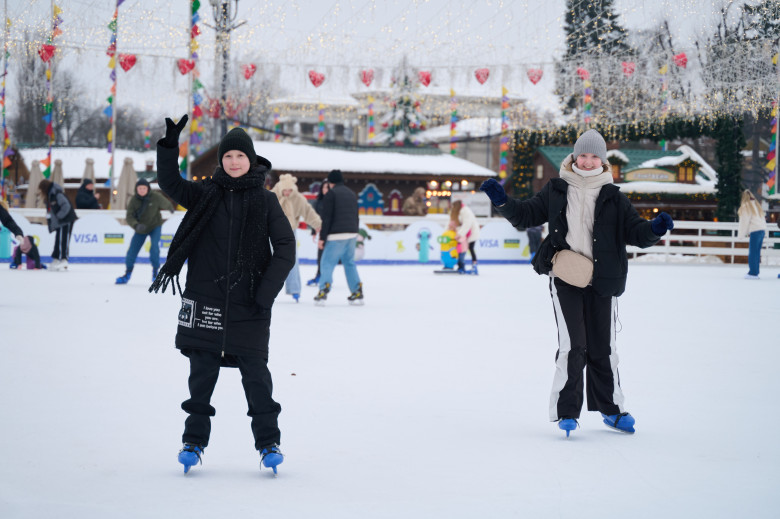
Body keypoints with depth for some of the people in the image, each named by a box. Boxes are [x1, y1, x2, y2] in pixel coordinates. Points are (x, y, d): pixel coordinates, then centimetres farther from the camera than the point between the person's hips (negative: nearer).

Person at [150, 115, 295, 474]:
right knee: (202, 371, 5)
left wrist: (266, 291, -8)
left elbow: (285, 248, 1)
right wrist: (169, 145, -15)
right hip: (206, 299, 2)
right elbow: (170, 184, -2)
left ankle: (268, 441, 12)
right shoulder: (206, 195, 8)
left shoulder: (265, 201, 3)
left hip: (248, 304, -2)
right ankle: (194, 440, 16)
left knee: (255, 372, 0)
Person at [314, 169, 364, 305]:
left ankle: (323, 291, -13)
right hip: (352, 233, 6)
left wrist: (322, 237, -8)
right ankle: (357, 292, 11)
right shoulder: (352, 194, 17)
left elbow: (327, 218, -10)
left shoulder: (331, 194, -5)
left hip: (336, 236, -6)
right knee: (350, 263, 14)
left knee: (327, 263, -3)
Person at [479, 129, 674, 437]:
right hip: (564, 278, -1)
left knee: (603, 348, 10)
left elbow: (636, 233, 2)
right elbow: (526, 216, 14)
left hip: (601, 283, 1)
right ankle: (565, 411, 0)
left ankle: (611, 409, 26)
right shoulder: (556, 191, 6)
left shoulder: (613, 198, 6)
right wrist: (503, 202, -2)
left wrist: (654, 230, -19)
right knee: (573, 346, -11)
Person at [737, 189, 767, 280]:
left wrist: (741, 234, 3)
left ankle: (753, 273, -10)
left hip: (755, 231, -8)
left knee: (752, 253, -7)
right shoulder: (756, 204, 20)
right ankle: (755, 272, 10)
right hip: (762, 230, 8)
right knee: (757, 252, 11)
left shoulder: (746, 206, -4)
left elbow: (744, 221, -6)